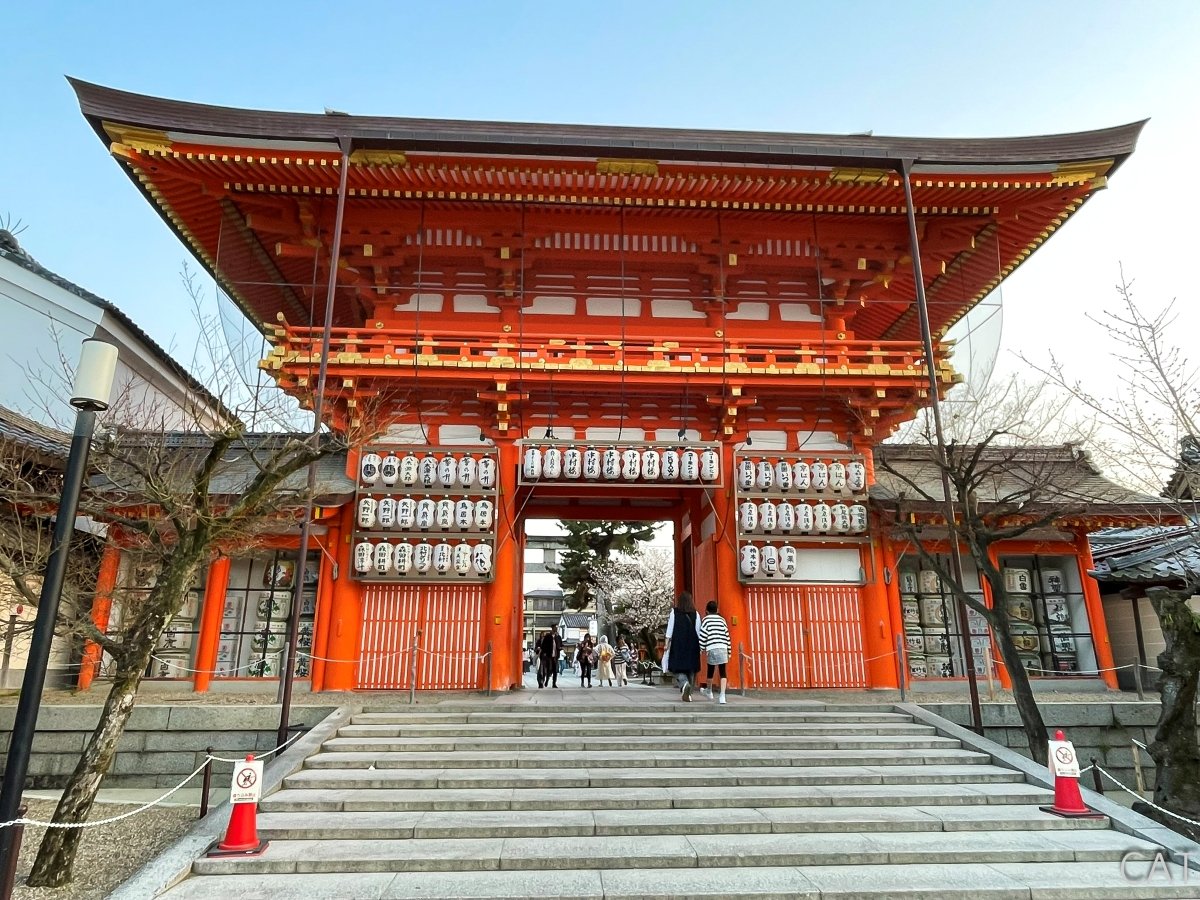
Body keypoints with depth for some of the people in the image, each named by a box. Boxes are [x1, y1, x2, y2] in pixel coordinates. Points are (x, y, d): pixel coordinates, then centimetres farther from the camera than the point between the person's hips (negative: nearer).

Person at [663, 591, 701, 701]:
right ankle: (688, 694, 13)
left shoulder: (674, 612, -1)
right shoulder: (695, 613, 2)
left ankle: (684, 684, -26)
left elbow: (670, 628, -4)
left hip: (678, 643, -2)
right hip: (692, 645, 2)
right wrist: (700, 645, 5)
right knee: (691, 669, 11)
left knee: (678, 667, 3)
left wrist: (667, 644, -1)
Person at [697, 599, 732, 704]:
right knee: (723, 672, 1)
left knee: (711, 670, 16)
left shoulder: (706, 619, 5)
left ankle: (709, 691, 36)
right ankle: (722, 696, -10)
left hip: (711, 648, -2)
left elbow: (703, 635, -4)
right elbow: (727, 635, 12)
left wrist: (703, 648, 4)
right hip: (723, 648, 2)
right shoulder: (722, 619, 14)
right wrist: (729, 651, 16)